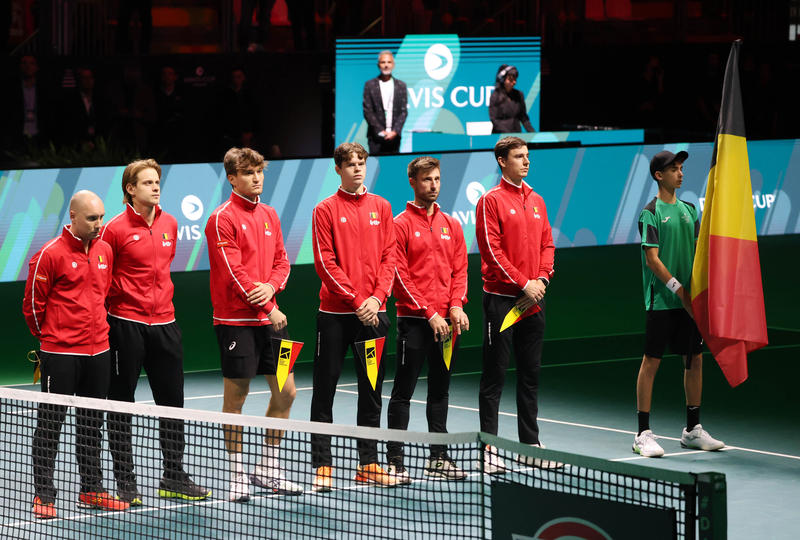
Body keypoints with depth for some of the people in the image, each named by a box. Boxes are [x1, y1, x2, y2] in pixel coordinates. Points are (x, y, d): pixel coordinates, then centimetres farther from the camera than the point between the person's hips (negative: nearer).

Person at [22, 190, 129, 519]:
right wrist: (49, 336, 6)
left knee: (92, 423, 13)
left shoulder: (105, 251, 8)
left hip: (98, 351, 6)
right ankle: (43, 496, 5)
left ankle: (90, 490, 22)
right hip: (60, 354, -6)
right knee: (50, 424, 0)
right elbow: (33, 304, -4)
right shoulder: (50, 254, -11)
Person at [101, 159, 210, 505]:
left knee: (172, 401, 10)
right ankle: (125, 482, 10)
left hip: (164, 323, 6)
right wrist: (116, 301, -5)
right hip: (126, 324, -5)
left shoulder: (169, 224, 8)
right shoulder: (116, 228, -9)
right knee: (121, 405, 3)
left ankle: (173, 478, 21)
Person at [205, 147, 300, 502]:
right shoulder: (223, 219, -10)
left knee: (285, 392, 8)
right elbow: (233, 272, -14)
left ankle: (267, 469, 21)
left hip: (270, 318, 7)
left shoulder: (269, 215, 13)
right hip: (237, 321, -7)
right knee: (236, 397, -1)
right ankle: (237, 475, 8)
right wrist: (269, 309, -14)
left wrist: (271, 287, -8)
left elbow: (281, 260, 14)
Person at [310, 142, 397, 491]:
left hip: (373, 313, 4)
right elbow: (325, 263, -7)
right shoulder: (326, 210, -2)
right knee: (325, 390, -1)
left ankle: (368, 464, 14)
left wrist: (378, 297, -7)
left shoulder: (381, 207, 9)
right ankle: (322, 465, 3)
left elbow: (389, 256, 7)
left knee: (372, 390, 8)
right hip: (335, 313, -4)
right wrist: (357, 300, -13)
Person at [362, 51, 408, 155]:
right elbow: (367, 111, -1)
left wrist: (395, 131, -9)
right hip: (376, 138, -1)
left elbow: (403, 111, 5)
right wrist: (381, 131, -9)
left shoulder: (401, 86, 9)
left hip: (394, 136, 2)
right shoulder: (370, 85, 4)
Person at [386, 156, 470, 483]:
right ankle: (395, 461, 0)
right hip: (414, 321, -5)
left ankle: (439, 458, 18)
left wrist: (456, 305, -5)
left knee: (440, 391, 11)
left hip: (447, 322, 5)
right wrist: (429, 312, -13)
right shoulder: (401, 224, -4)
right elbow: (399, 275, -8)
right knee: (403, 391, -2)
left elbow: (459, 269, 13)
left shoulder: (451, 225, 13)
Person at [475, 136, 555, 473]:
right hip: (501, 298, -6)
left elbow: (547, 243, 15)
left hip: (533, 300, 6)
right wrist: (523, 283, -15)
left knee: (530, 374, 10)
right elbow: (492, 250, -12)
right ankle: (489, 448, 0)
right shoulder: (491, 201, -6)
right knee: (494, 375, -3)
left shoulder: (536, 201, 14)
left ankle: (530, 444, 17)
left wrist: (542, 278, -2)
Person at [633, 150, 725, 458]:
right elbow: (652, 260, -11)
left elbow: (698, 252, 15)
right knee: (651, 362, -4)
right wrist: (679, 290, -15)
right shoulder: (651, 213, -6)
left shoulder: (689, 210, 13)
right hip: (661, 301, -7)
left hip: (689, 301, 7)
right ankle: (643, 434, 0)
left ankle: (692, 430, 18)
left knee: (694, 359, 8)